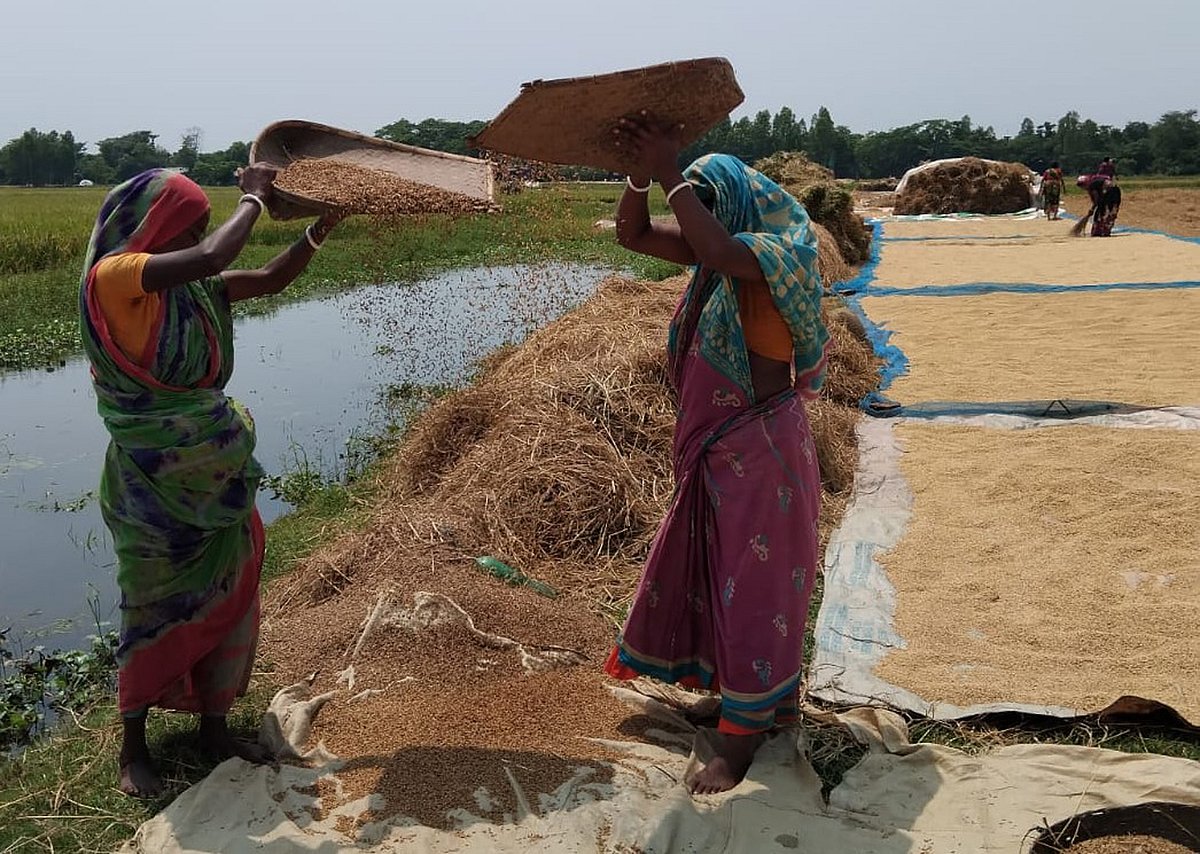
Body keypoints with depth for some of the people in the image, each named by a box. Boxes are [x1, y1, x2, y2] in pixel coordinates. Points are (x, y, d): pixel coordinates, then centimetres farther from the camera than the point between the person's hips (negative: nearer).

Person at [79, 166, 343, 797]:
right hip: (154, 481, -7)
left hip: (218, 471, 7)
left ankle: (213, 727, 31)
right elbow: (212, 258, -32)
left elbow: (272, 278, 11)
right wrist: (254, 198, -17)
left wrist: (325, 222, 0)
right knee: (154, 608, 7)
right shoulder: (113, 277, -18)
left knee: (224, 598, 13)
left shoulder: (194, 287, 5)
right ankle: (133, 746, 27)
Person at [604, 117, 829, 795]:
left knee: (752, 585, 0)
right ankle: (781, 699, 38)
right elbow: (633, 234, 7)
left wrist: (672, 174, -29)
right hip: (715, 446, 9)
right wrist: (643, 173, -11)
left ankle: (740, 739, 12)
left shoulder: (780, 253, -18)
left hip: (760, 447, -9)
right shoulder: (717, 252, 5)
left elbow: (720, 251, -39)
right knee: (715, 573, 19)